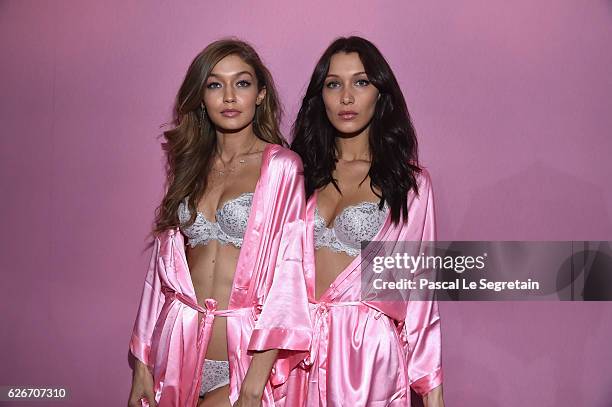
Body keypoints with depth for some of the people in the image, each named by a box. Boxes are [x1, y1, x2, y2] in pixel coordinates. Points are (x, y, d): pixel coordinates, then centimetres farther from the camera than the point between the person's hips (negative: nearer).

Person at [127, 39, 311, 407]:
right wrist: (142, 364, 5)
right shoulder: (189, 167, 9)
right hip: (180, 349, 4)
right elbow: (164, 265, 9)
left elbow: (288, 274, -11)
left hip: (248, 353, -4)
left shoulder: (283, 167, -5)